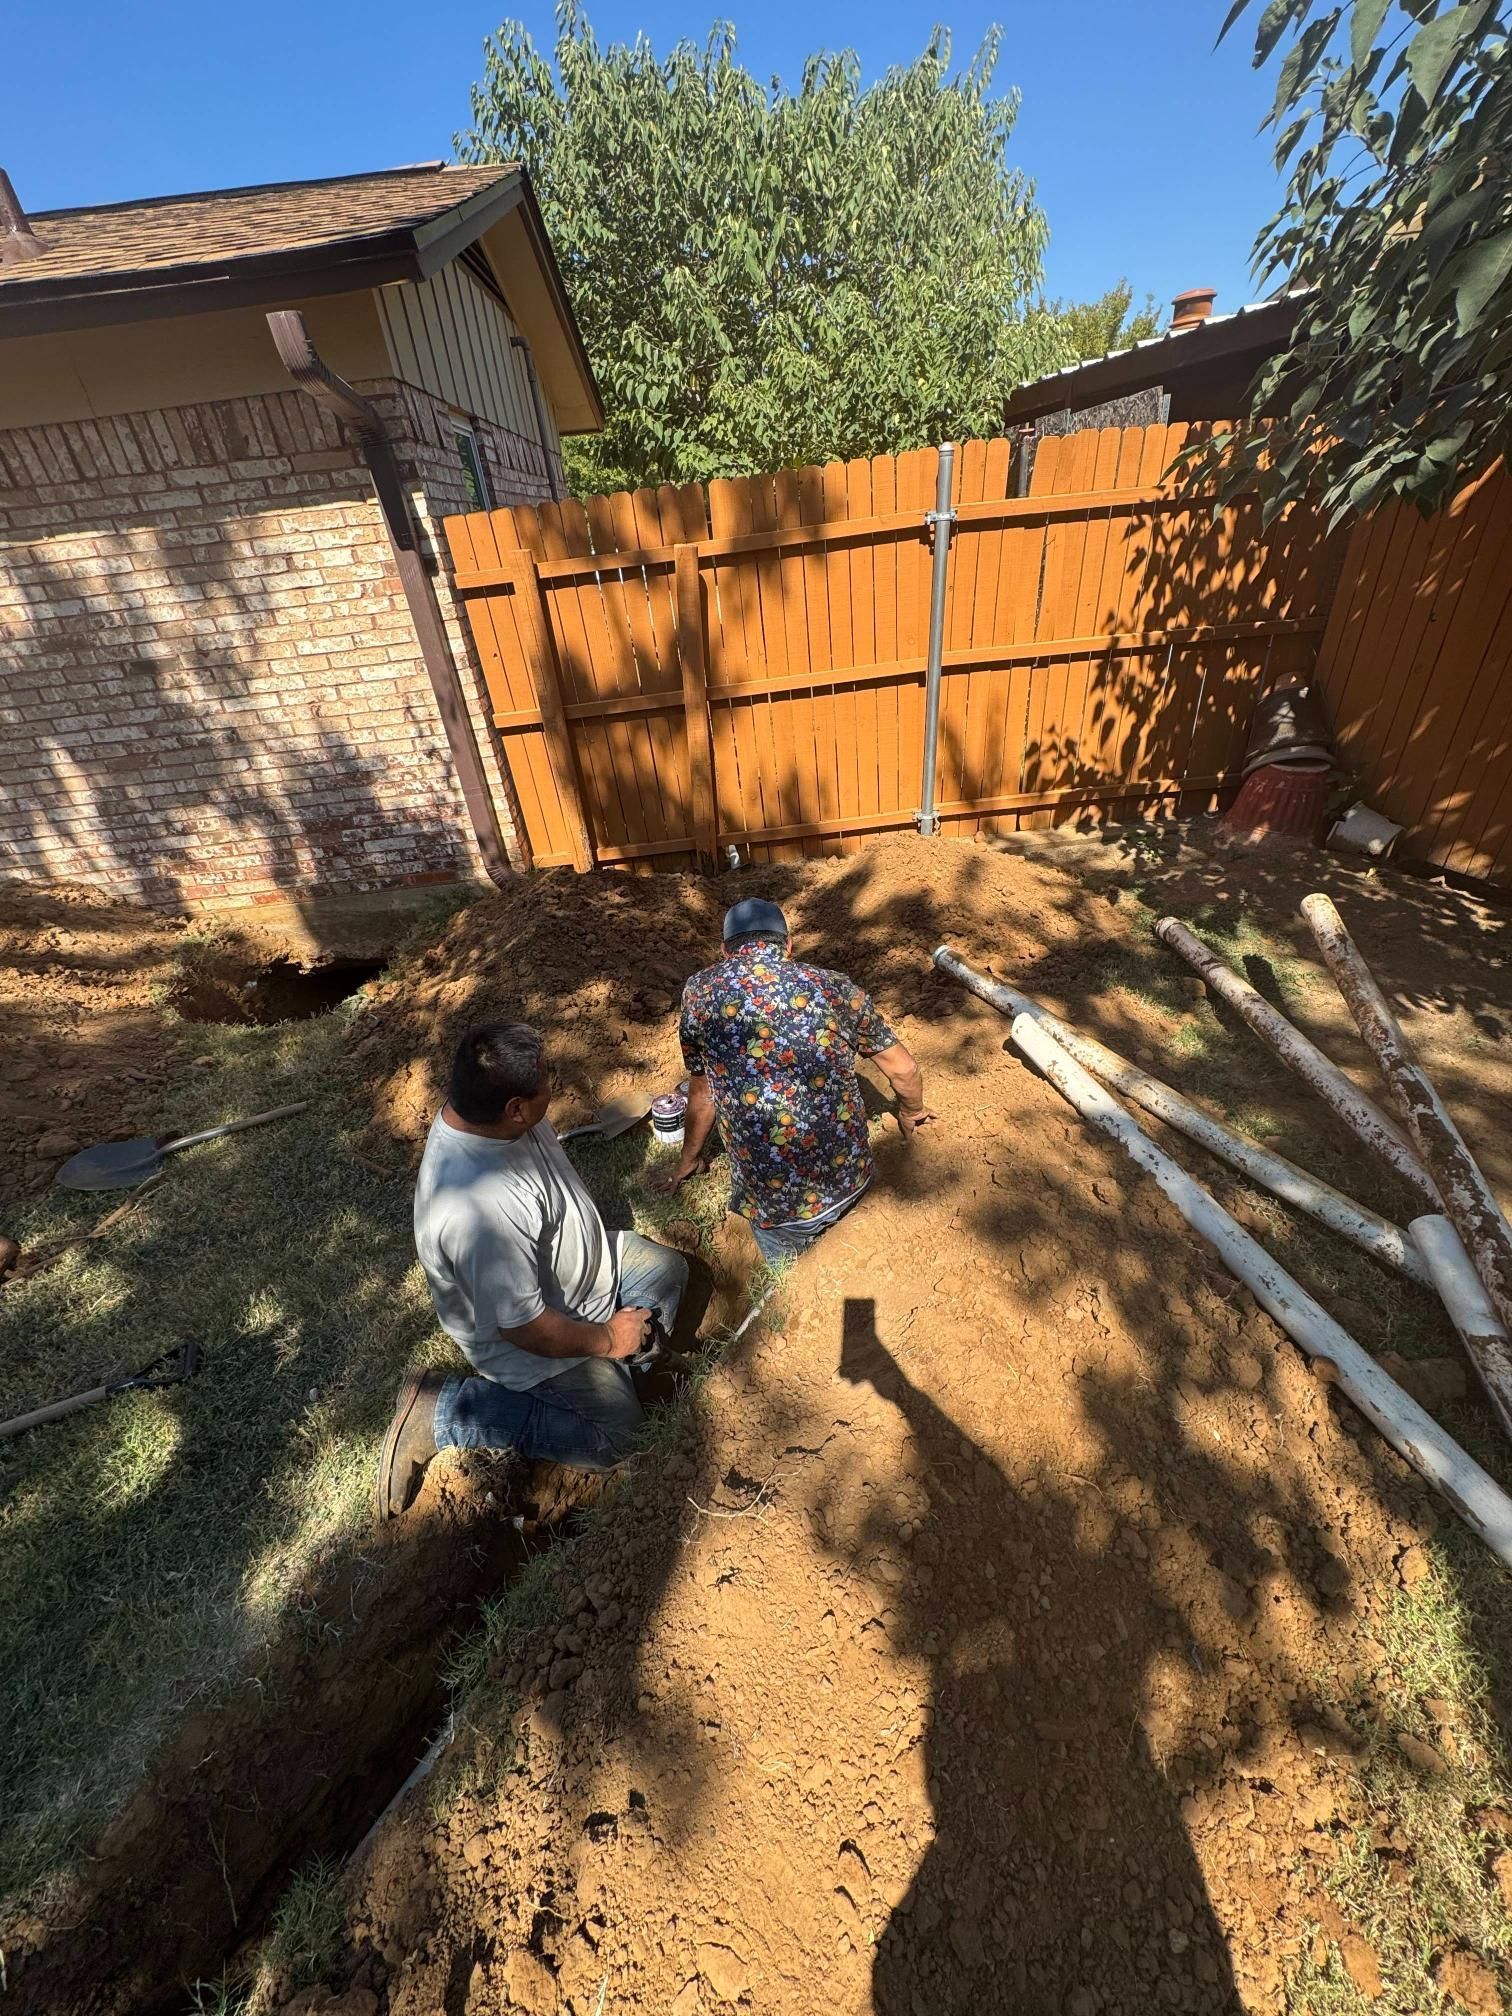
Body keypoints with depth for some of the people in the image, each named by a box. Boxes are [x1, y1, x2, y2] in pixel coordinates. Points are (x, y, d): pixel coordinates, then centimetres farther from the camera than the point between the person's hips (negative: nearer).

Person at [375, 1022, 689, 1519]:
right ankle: (441, 1411, 4)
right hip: (522, 1333, -8)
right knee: (613, 1435, 0)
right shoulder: (482, 1210, -42)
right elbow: (524, 1327, -30)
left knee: (668, 1269, 12)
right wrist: (607, 1340, -14)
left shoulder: (477, 1108, -17)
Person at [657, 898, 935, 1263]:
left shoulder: (699, 990, -4)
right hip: (850, 1178, 2)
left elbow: (702, 1092, 8)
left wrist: (689, 1160, 27)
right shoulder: (834, 987, -2)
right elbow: (904, 1070, 9)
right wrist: (911, 1113, 31)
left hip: (776, 1198, -1)